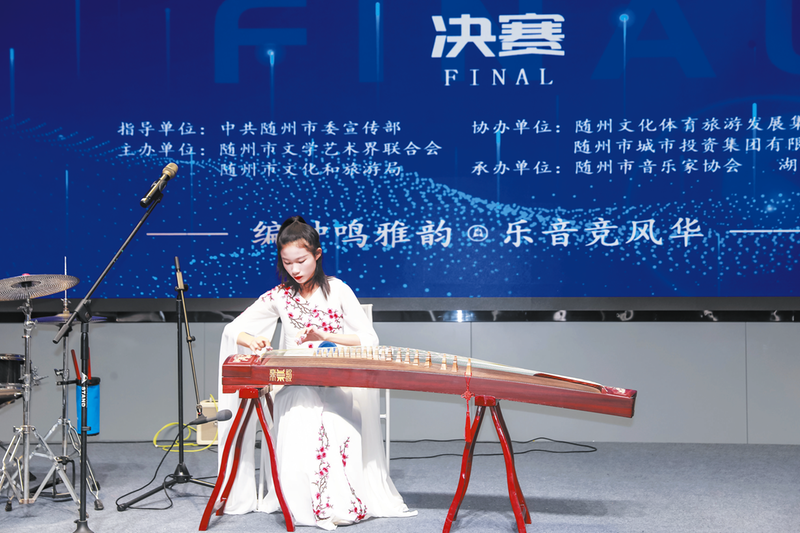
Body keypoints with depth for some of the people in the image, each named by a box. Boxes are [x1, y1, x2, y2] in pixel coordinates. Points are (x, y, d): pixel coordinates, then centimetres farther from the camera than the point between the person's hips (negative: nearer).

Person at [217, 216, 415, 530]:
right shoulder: (279, 297, 7)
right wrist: (251, 340, -20)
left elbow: (369, 339, -6)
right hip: (296, 389, 1)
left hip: (337, 386, -1)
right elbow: (232, 330, 5)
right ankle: (312, 505, -16)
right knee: (300, 441, -31)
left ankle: (344, 501, -14)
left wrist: (324, 336, -20)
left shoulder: (337, 290, 1)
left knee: (341, 437, -32)